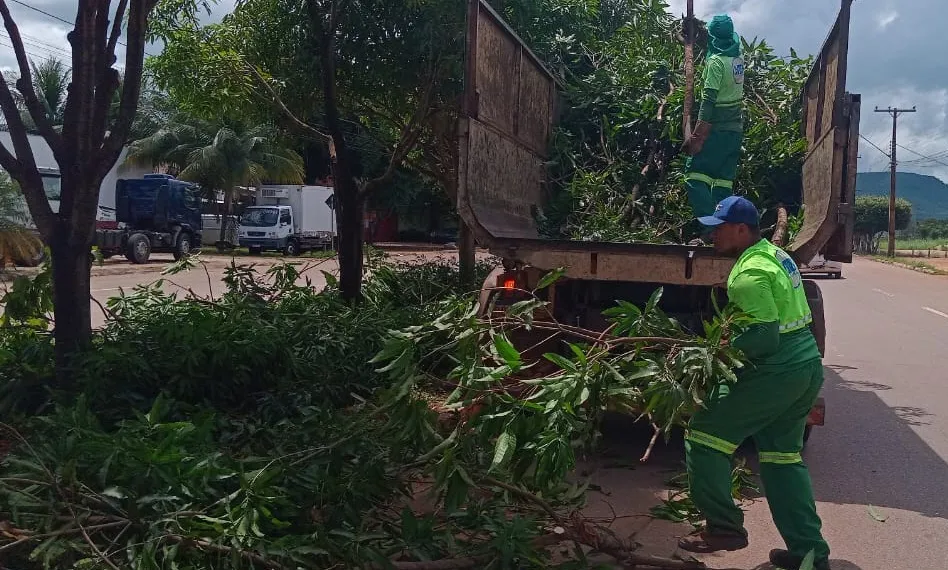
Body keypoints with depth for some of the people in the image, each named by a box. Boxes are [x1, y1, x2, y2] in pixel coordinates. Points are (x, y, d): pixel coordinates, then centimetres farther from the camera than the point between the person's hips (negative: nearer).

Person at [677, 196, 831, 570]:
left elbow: (765, 336, -25)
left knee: (703, 435, 0)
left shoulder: (749, 273, -18)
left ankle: (724, 527, 6)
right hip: (807, 367, 10)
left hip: (776, 373, -10)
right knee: (783, 456, 17)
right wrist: (732, 340, 15)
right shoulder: (776, 255, 13)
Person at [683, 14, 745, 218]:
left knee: (694, 172, -8)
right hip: (736, 129, 8)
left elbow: (709, 100, -20)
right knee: (724, 179, 10)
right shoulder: (738, 58, 8)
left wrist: (696, 137, -20)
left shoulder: (716, 62, -14)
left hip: (718, 129, -8)